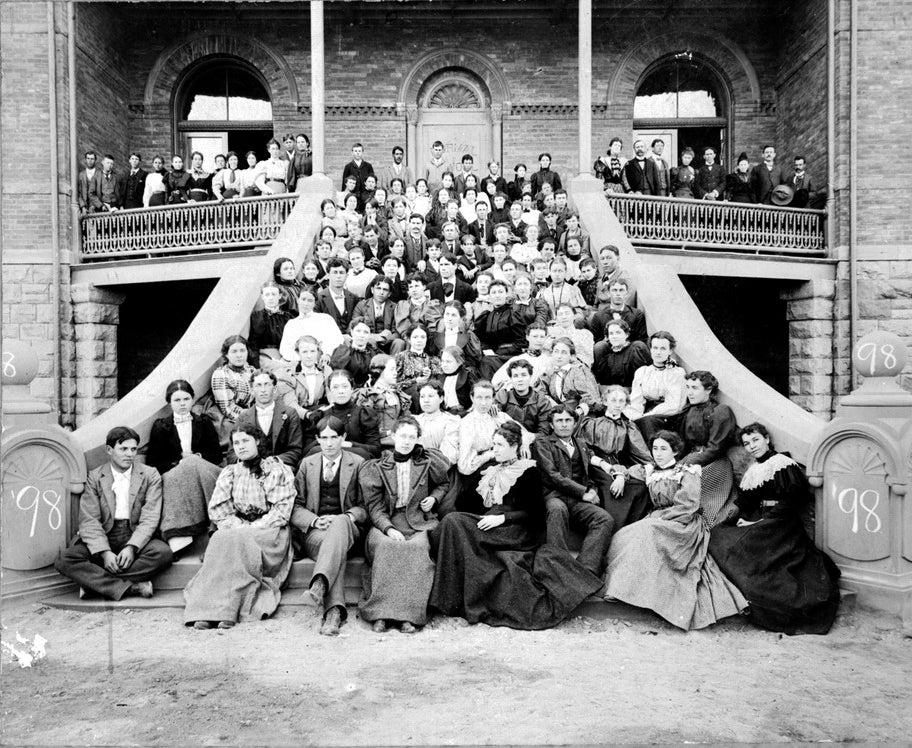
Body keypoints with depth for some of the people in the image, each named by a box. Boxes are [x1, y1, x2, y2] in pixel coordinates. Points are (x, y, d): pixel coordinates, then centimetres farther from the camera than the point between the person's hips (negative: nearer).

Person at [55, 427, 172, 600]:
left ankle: (94, 581, -22)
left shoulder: (150, 475, 4)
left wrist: (131, 547, -21)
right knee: (64, 559, -24)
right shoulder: (95, 477, 5)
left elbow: (150, 519, -4)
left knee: (163, 553, -31)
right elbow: (89, 521, -4)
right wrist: (105, 552, -20)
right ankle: (131, 587, -28)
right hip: (103, 539, 1)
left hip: (137, 539, -1)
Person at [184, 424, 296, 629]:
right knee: (220, 540, -30)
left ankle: (227, 610, -40)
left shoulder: (278, 470, 3)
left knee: (238, 540, -34)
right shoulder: (229, 473, 17)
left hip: (268, 530, -3)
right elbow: (217, 510, 8)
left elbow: (281, 512, -5)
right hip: (237, 529, 3)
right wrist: (239, 526, -10)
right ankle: (205, 611, -40)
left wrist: (251, 528, -15)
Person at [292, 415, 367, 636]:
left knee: (340, 523, -39)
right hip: (313, 530, 1)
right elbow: (295, 506, 10)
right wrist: (315, 520, -11)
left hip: (347, 527, -1)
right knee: (333, 545, -36)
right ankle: (334, 610, -49)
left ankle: (319, 585, -56)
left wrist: (345, 518, -16)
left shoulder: (358, 464, 9)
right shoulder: (307, 464, 16)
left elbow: (365, 506, 5)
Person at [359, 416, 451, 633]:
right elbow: (375, 507, 0)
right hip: (385, 523, 0)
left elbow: (444, 483, 28)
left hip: (418, 522, 1)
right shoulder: (377, 468, 5)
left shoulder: (427, 463, 9)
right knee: (386, 546, -33)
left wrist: (434, 497, 7)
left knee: (417, 548, -32)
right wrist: (389, 529, -17)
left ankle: (410, 615, -31)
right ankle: (380, 613, -29)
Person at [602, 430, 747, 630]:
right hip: (657, 521, 6)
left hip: (684, 524, -6)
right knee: (625, 536, -24)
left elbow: (688, 505, -12)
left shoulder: (687, 473, -2)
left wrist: (661, 517, -16)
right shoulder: (651, 471, 15)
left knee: (644, 533, -33)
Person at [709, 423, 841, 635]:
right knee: (719, 533, -10)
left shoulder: (782, 464, -9)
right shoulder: (753, 470, 15)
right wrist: (744, 519, -1)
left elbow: (790, 502, -14)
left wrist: (761, 521, -16)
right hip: (760, 522, 8)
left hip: (781, 525, -8)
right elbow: (746, 503, 19)